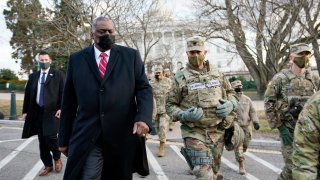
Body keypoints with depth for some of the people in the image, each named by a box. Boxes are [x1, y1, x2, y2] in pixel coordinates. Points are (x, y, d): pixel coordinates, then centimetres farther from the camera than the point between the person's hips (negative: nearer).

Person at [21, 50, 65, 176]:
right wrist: (25, 111, 9)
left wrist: (61, 108, -13)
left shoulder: (58, 74, 2)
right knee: (42, 141, 7)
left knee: (50, 137, -13)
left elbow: (63, 93, -4)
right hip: (37, 112, 4)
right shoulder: (33, 76, 14)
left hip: (52, 111, -4)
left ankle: (57, 158, 15)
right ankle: (48, 165, 19)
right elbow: (27, 94, 14)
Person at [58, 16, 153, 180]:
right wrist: (64, 138, 10)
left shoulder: (131, 56, 6)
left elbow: (144, 88, 2)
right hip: (87, 137, 0)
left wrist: (144, 118, -16)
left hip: (124, 135, 1)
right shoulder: (76, 59, 8)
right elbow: (68, 101, 9)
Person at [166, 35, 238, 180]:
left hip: (217, 131, 4)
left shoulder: (217, 73, 7)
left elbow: (230, 93, 18)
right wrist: (184, 115, -20)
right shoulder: (180, 77, -4)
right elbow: (170, 105, -1)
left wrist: (231, 104, -5)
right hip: (194, 133, -4)